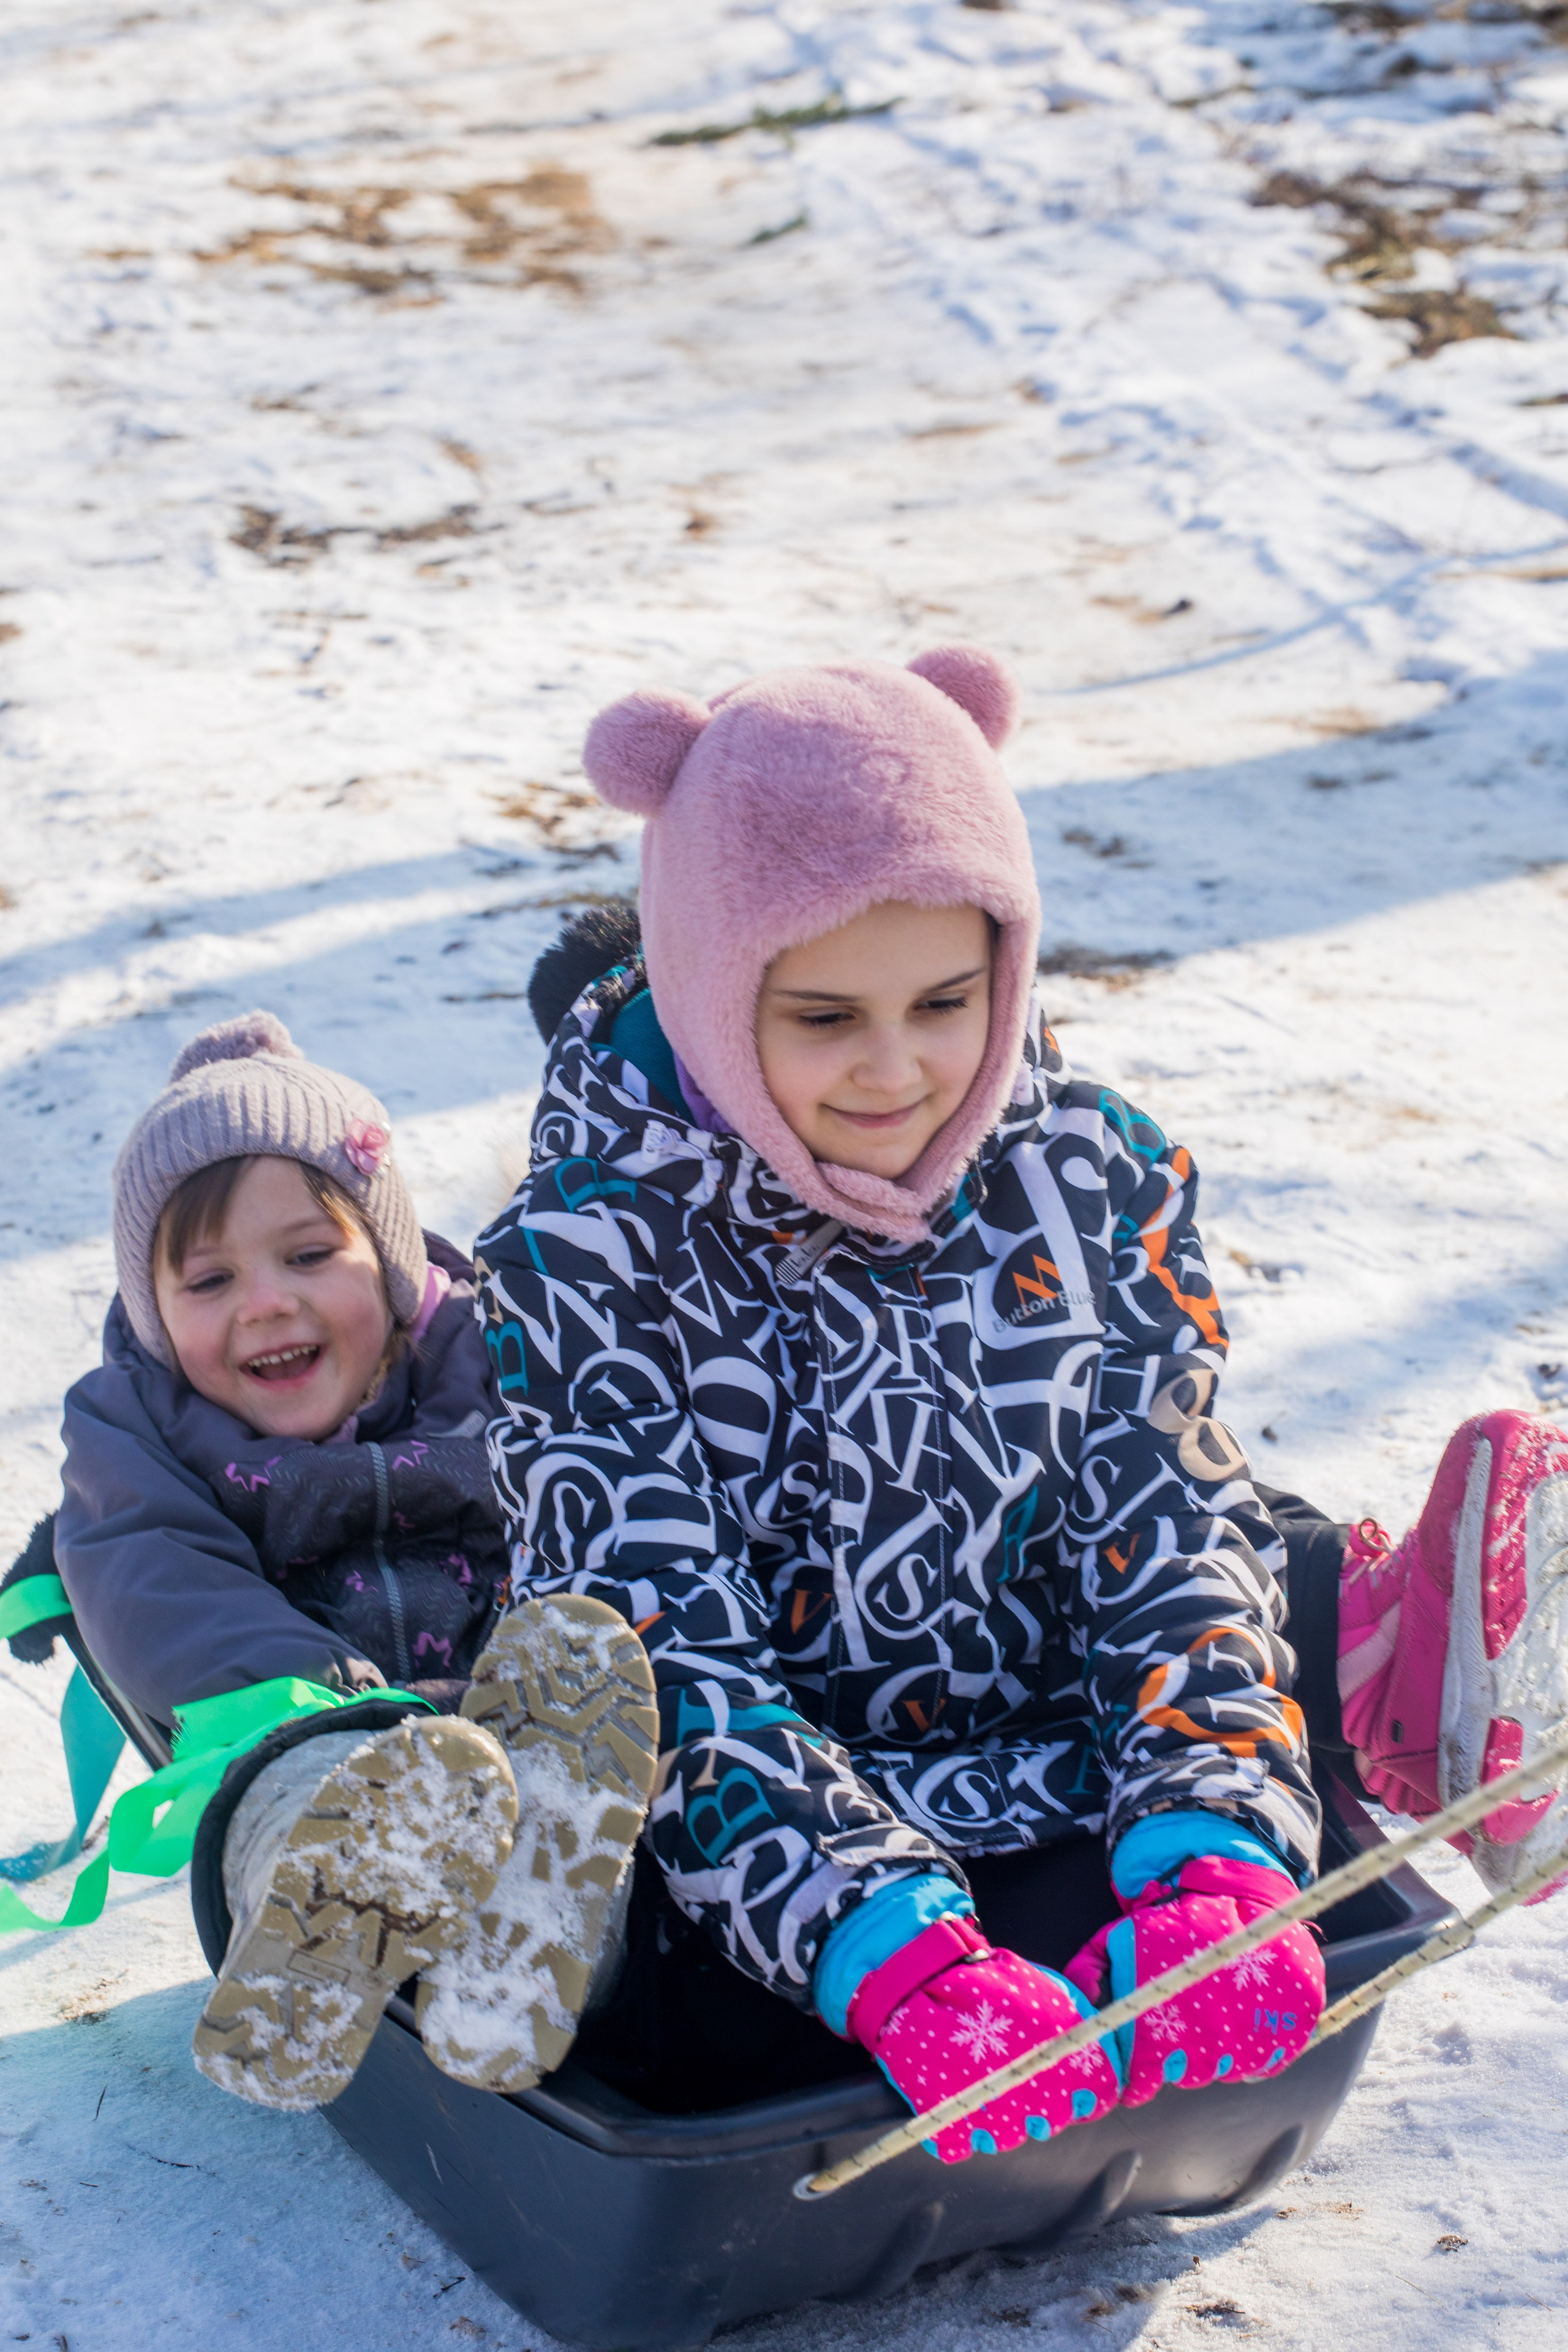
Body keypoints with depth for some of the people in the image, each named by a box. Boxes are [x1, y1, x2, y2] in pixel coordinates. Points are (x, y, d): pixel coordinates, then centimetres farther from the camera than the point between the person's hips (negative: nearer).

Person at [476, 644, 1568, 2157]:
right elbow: (667, 1655, -22)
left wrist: (1213, 1863, -31)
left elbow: (1162, 1529, -11)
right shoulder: (596, 1258, -15)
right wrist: (898, 1959, -39)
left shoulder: (1093, 1171, -4)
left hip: (1076, 1738, 2)